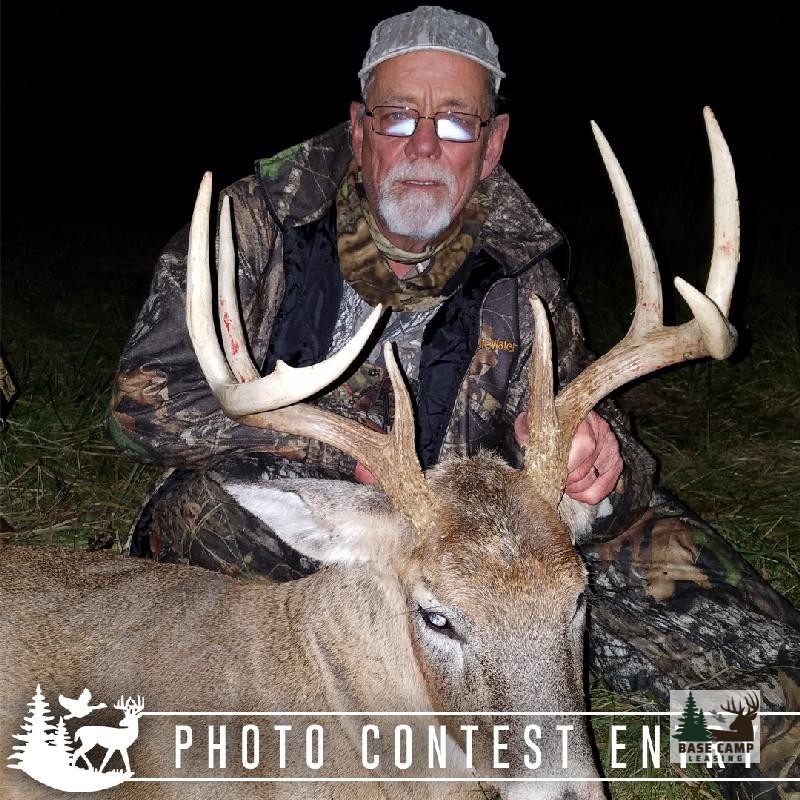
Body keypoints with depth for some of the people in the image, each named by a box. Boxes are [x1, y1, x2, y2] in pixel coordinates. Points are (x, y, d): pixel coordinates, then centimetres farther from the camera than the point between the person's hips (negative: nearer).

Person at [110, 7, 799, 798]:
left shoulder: (519, 283, -2)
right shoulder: (258, 224, -9)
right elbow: (147, 395, -16)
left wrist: (591, 465, -32)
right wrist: (353, 454, -27)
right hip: (258, 542, -1)